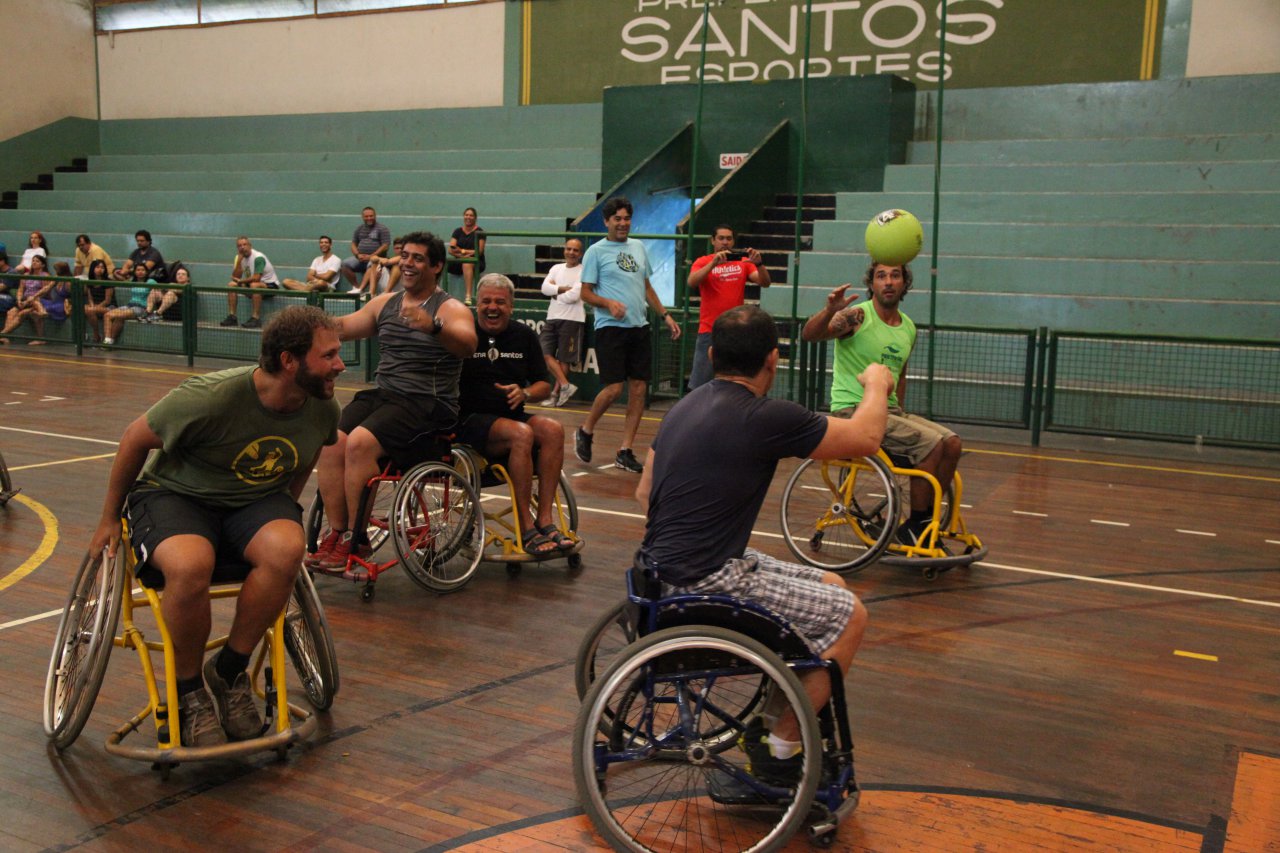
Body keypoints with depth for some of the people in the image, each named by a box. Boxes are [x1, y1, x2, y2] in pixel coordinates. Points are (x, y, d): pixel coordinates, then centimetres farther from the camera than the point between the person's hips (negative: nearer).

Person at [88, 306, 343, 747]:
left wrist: (286, 507, 15)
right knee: (190, 565, -37)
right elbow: (136, 439, -9)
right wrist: (109, 519, 2)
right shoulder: (210, 398, -26)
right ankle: (188, 692, -10)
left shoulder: (324, 408, -10)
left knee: (287, 547, -32)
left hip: (256, 501, 4)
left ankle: (229, 672, -10)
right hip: (176, 495, -3)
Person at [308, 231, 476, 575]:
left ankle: (355, 540, -16)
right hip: (381, 393, 6)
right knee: (331, 443, -18)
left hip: (427, 402, -6)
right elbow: (343, 327, 12)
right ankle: (336, 534, -10)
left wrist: (433, 327, -43)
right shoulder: (385, 303, 19)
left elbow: (467, 344, -23)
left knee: (360, 442, -27)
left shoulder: (451, 309, -2)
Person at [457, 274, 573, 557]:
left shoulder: (524, 336, 12)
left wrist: (524, 393, -8)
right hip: (471, 421, -5)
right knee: (521, 434, -33)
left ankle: (545, 519, -24)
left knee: (552, 429, -25)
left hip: (511, 416, 5)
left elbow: (544, 385, 14)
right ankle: (525, 529, -27)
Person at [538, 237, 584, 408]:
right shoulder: (556, 268, 16)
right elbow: (545, 288, 2)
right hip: (552, 317, 6)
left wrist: (555, 293, 0)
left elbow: (574, 296, -14)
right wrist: (564, 288, -11)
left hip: (572, 319, -6)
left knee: (564, 359, -2)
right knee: (544, 352, -4)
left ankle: (556, 393, 6)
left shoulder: (583, 271, -3)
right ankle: (565, 386, -2)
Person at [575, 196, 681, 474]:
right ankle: (585, 432, 16)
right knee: (614, 388, -11)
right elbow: (586, 293, -3)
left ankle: (625, 451, 9)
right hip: (610, 327, -6)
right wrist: (609, 303, -21)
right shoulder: (596, 251, -1)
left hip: (639, 327, 6)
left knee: (638, 389, 1)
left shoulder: (638, 247, 16)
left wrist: (665, 315, 17)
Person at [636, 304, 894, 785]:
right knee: (849, 616, 1)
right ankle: (780, 752, 10)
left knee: (832, 587, 17)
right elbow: (865, 438, -6)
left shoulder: (686, 406, 9)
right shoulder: (765, 418, -18)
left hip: (665, 566, 9)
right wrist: (876, 385, 13)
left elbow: (644, 493, 16)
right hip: (707, 583, -9)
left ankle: (774, 722, 24)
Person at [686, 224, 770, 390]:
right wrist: (714, 263, -27)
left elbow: (765, 283, -2)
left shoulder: (743, 262, 7)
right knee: (699, 386, -2)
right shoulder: (703, 262, 1)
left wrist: (759, 263, -21)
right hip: (709, 331, -2)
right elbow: (692, 282, -16)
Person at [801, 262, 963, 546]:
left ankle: (926, 520, 8)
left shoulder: (908, 328, 11)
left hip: (889, 410, 8)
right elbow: (809, 334, -29)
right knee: (931, 444, -20)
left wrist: (900, 413, 17)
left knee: (952, 443, -6)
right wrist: (829, 311, -48)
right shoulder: (857, 316, -12)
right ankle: (915, 526, -5)